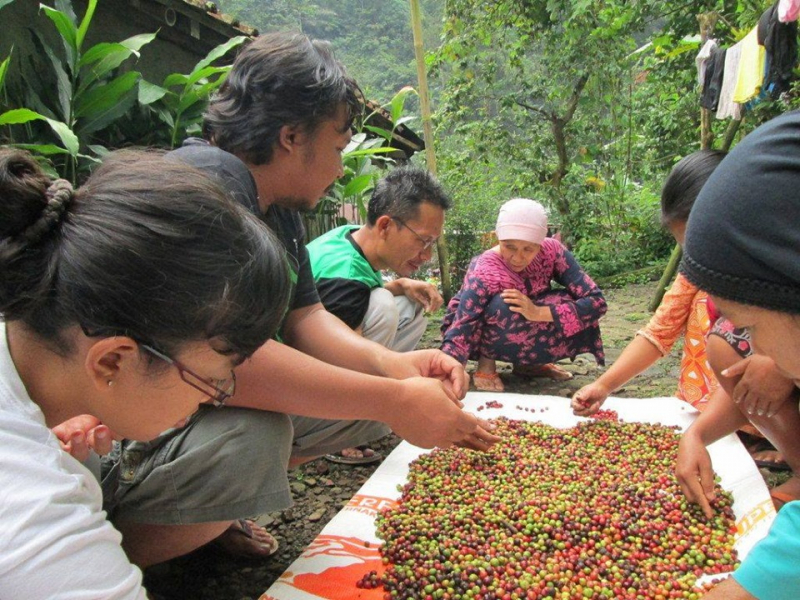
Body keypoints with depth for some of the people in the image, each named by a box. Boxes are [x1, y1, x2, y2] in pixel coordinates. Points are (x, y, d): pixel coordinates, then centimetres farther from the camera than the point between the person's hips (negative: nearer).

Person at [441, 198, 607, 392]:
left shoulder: (551, 251, -21)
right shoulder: (483, 273, -33)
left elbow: (597, 301, -25)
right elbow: (460, 333, -40)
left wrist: (539, 313, -38)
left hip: (526, 328, 4)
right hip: (479, 331, -4)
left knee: (577, 312, -20)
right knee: (504, 306, -36)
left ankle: (528, 361, 1)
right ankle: (486, 363, -10)